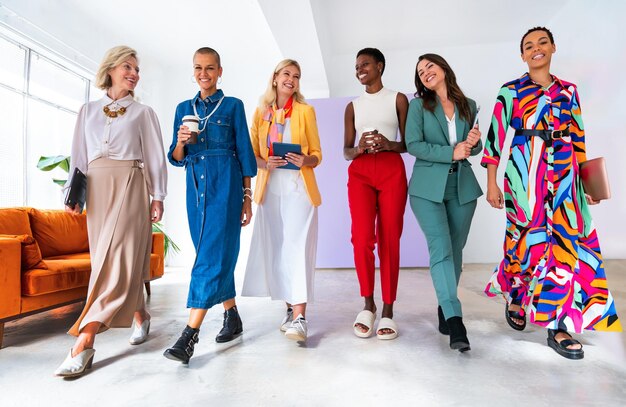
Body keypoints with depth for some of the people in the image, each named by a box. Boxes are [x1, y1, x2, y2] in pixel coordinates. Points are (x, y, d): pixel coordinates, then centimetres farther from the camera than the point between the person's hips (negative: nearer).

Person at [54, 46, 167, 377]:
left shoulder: (143, 112, 9)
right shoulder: (88, 111, 17)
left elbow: (155, 157, 4)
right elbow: (79, 155, 16)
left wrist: (158, 196, -3)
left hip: (130, 187, -4)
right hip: (97, 188, 4)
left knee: (117, 258, -12)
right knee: (108, 259, 5)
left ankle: (84, 342, -13)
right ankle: (140, 316, 21)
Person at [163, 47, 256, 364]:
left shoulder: (233, 106, 5)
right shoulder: (184, 109, 15)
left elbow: (244, 152, 3)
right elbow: (176, 159, 14)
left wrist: (247, 197, -1)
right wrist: (180, 142, -9)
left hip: (226, 184, -5)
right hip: (196, 185, 5)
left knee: (213, 255, -11)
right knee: (212, 255, 9)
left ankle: (189, 335, -9)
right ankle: (232, 318, 24)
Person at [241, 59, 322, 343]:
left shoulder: (305, 111, 6)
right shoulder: (260, 112, 12)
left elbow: (317, 155, 5)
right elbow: (252, 155, 10)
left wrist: (305, 160, -17)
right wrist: (267, 163, -11)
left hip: (299, 188, -3)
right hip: (270, 189, 3)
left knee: (296, 247, -11)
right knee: (276, 249, 5)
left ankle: (299, 318, -11)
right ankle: (290, 308, 19)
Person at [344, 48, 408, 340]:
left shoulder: (398, 99, 12)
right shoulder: (353, 106, 18)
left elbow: (409, 143, 8)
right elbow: (346, 150, 14)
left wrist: (388, 144, -13)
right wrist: (360, 148, -9)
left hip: (392, 171, -1)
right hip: (359, 173, 2)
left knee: (389, 241, -3)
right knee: (362, 237, -14)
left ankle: (387, 311, 8)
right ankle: (368, 304, 5)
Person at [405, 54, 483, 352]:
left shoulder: (468, 105, 12)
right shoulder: (418, 105, 3)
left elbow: (475, 148, 15)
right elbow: (413, 145, -7)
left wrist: (473, 142, -8)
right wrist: (451, 152, -15)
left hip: (462, 187, 4)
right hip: (428, 188, -3)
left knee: (455, 250, 7)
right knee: (441, 249, -12)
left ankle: (445, 308, 23)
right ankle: (454, 319, -12)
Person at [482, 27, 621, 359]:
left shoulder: (568, 90, 15)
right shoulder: (510, 91, 4)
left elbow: (578, 139, 17)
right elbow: (495, 136, -1)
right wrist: (491, 182, -6)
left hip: (564, 176, 4)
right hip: (525, 174, -3)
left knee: (564, 241, -2)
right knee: (528, 239, 0)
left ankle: (558, 325, 7)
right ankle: (514, 300, 27)